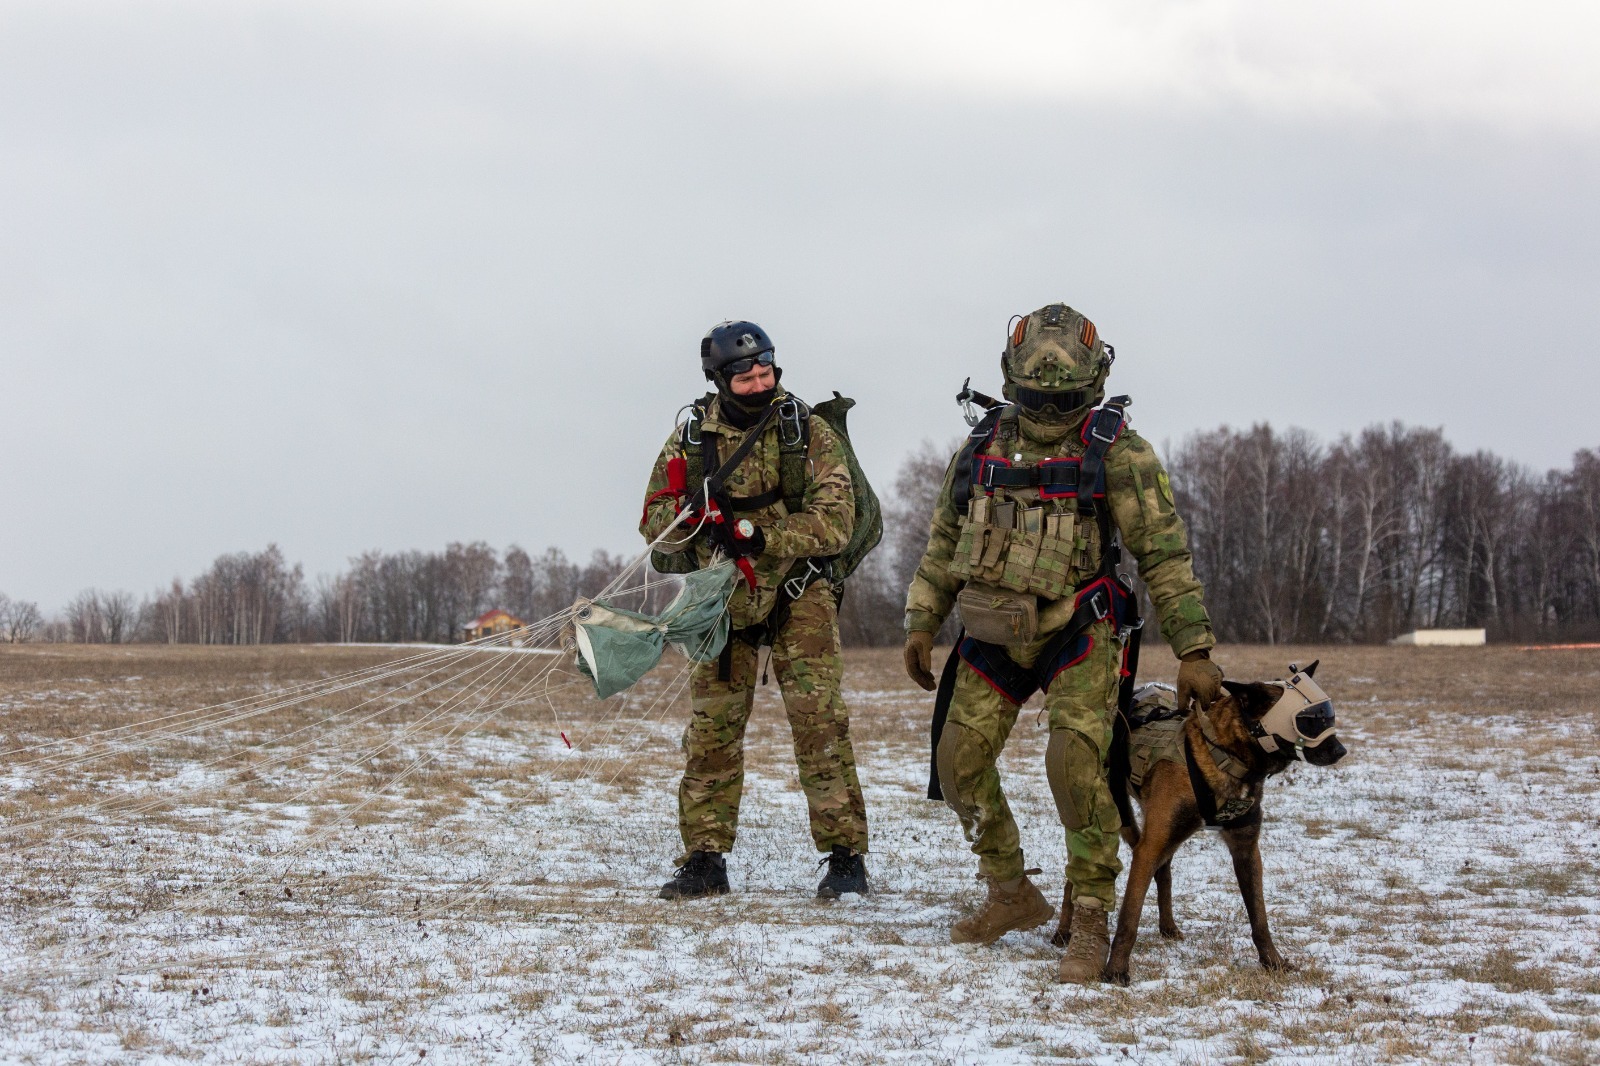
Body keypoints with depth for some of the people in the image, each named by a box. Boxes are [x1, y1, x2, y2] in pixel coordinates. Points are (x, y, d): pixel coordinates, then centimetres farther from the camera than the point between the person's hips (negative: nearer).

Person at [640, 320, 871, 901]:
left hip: (798, 596, -3)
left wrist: (756, 535, -23)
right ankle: (704, 861, 11)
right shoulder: (692, 438, 3)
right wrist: (693, 513, -17)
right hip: (725, 597, 3)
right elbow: (654, 522, 5)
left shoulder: (809, 432, -5)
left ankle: (844, 857, -6)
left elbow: (834, 522, -13)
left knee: (819, 722, -11)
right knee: (712, 728, 3)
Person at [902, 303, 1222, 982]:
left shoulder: (1116, 452, -9)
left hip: (1078, 631, -5)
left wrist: (1193, 651, -14)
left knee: (1075, 761, -21)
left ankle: (1090, 921, -11)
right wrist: (922, 623, 11)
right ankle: (1013, 898, 21)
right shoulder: (983, 444, 5)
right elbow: (945, 541, 16)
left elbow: (1164, 553, -10)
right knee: (960, 761, 1)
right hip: (994, 633, 5)